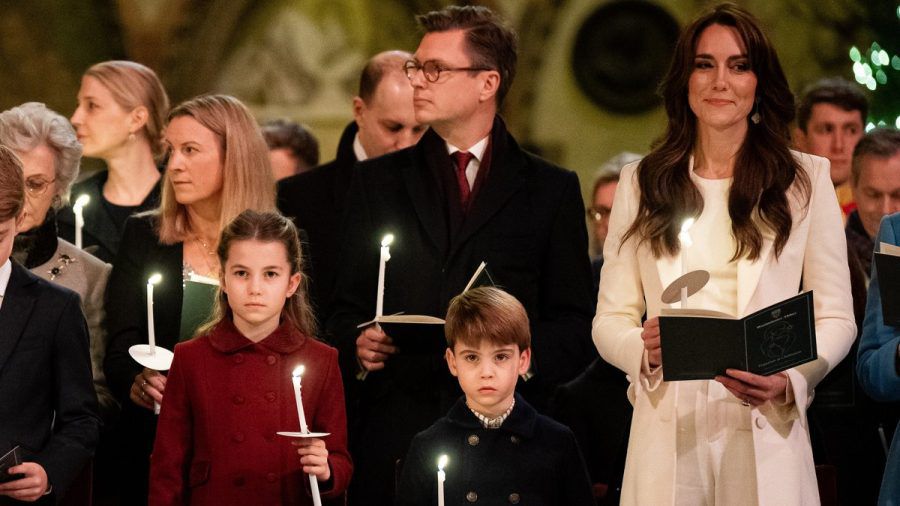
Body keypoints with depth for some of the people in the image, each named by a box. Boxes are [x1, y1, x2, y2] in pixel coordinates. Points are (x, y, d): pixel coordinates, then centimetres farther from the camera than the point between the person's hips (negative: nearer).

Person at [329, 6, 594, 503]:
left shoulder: (551, 190, 9)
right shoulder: (377, 181, 15)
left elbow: (576, 329, 6)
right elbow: (346, 310, 14)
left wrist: (527, 354, -14)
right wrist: (356, 346, -8)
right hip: (394, 438, 2)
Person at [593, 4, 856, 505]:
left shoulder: (806, 179, 6)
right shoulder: (642, 183, 10)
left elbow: (835, 318, 4)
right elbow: (610, 319, 8)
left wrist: (788, 381, -16)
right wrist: (645, 350, -15)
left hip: (768, 431, -1)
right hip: (667, 430, 1)